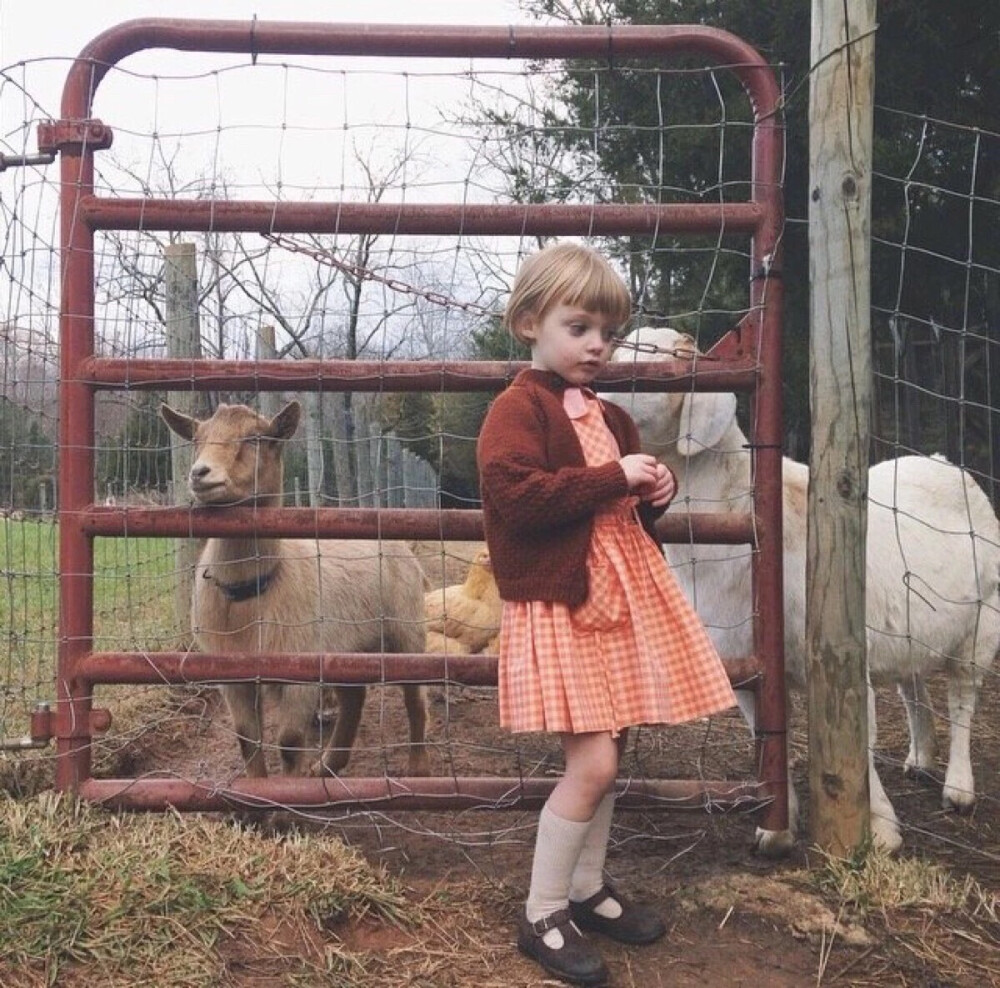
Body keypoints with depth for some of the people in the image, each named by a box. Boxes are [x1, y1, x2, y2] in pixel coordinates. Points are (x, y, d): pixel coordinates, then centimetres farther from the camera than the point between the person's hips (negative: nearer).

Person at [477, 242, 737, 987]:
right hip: (559, 603, -8)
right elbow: (517, 496, -24)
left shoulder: (610, 416, 17)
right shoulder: (518, 409, -9)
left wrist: (656, 491, 5)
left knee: (606, 758, 14)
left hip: (623, 596, 8)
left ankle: (588, 890, 31)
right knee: (592, 762, -10)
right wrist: (613, 479, -21)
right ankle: (543, 916, 7)